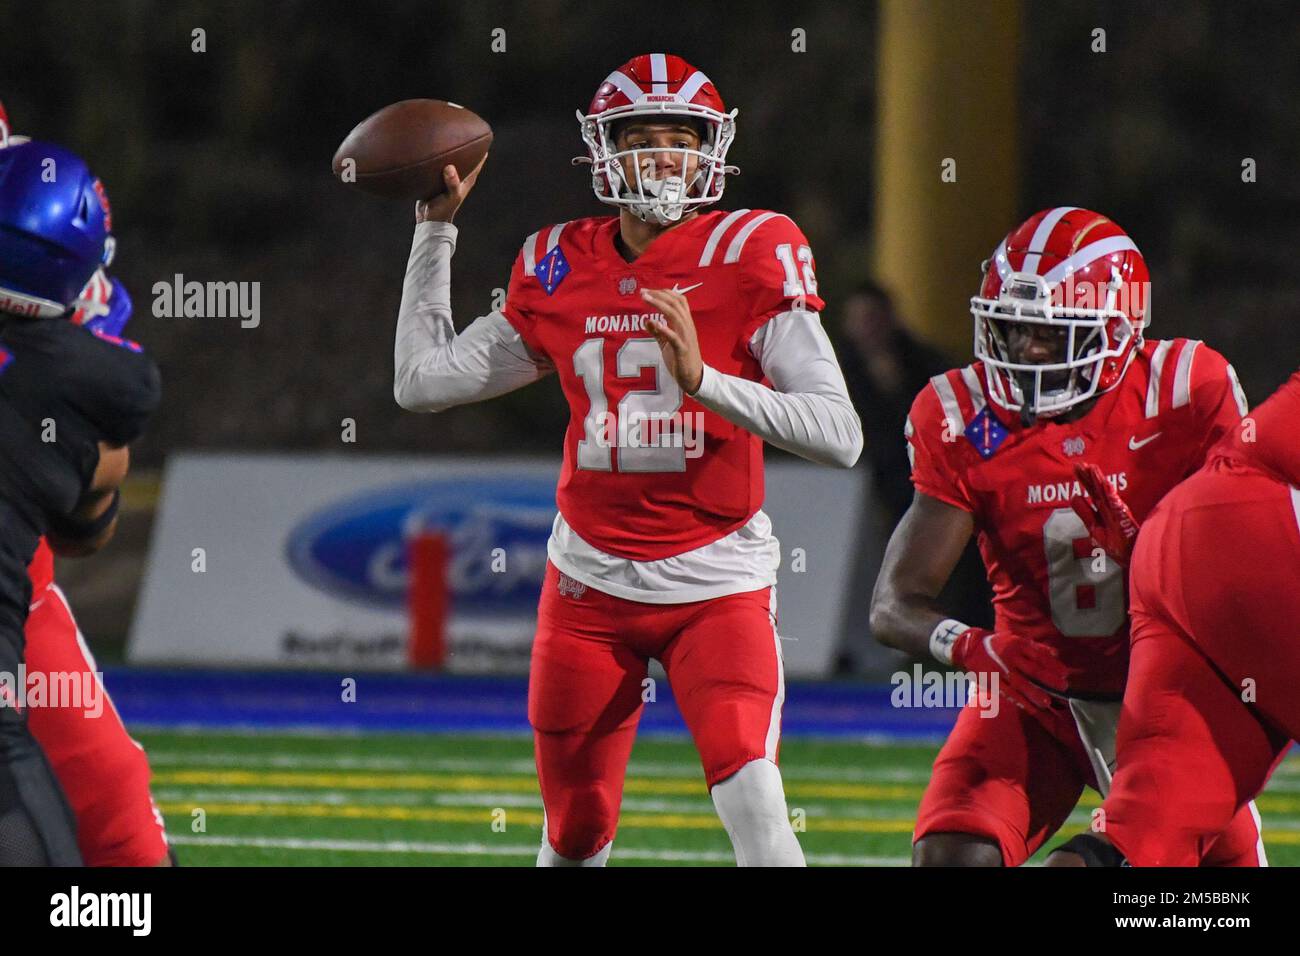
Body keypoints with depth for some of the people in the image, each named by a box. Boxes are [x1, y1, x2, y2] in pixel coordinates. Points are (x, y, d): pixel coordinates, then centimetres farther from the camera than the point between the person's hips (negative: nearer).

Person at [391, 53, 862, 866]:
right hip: (591, 583, 4)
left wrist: (704, 379, -27)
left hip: (719, 584, -4)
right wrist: (437, 227, 13)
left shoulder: (750, 255, -8)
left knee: (758, 817, -23)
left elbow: (840, 434, -16)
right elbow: (423, 381, 13)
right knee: (575, 835, 12)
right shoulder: (561, 269, 5)